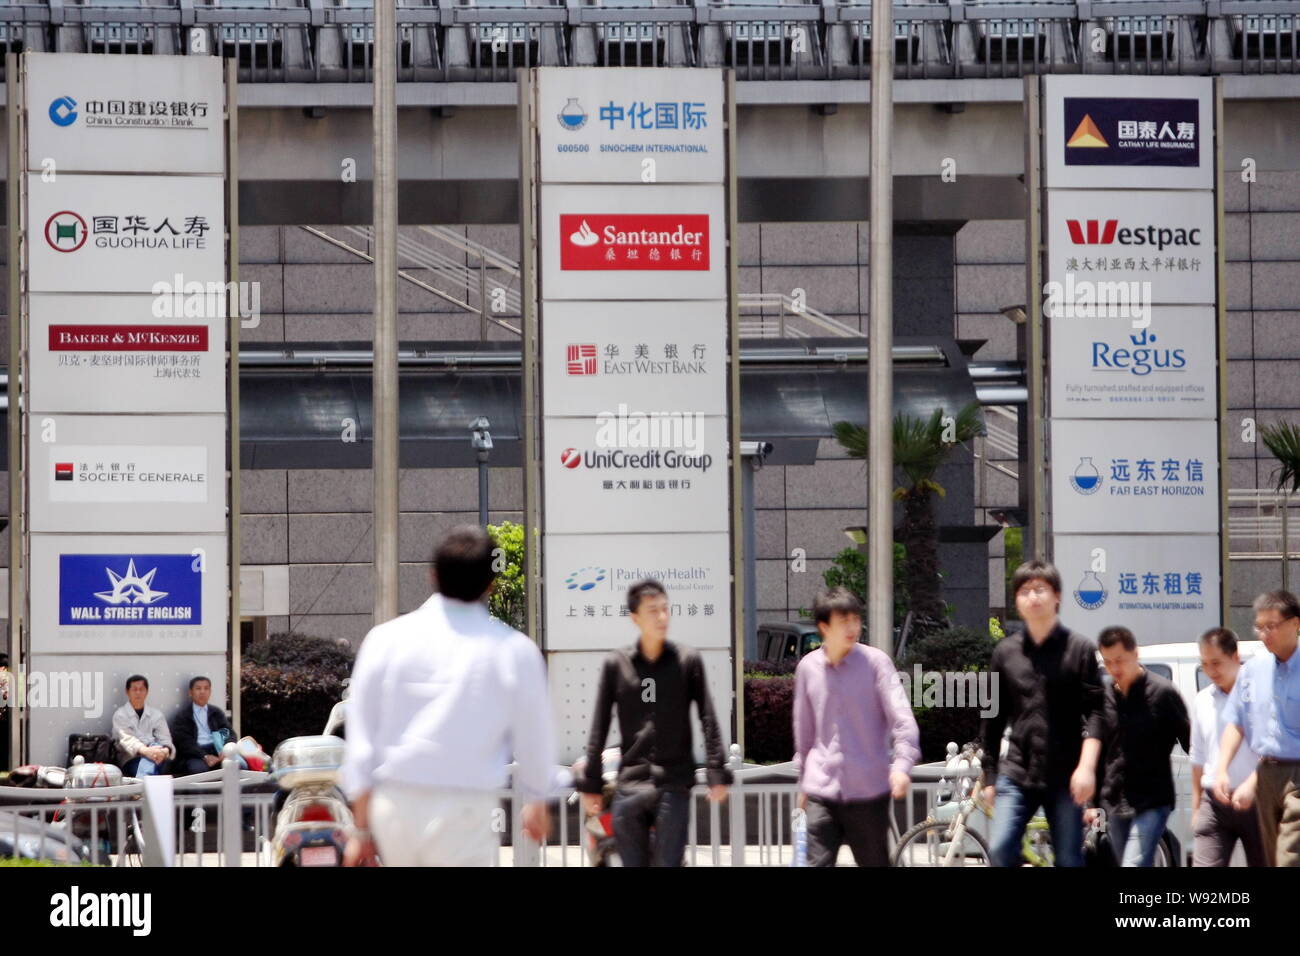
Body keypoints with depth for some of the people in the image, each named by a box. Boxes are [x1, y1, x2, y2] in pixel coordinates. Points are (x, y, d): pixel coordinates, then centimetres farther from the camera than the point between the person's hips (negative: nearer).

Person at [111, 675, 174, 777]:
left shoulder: (156, 714, 20)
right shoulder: (120, 714, 8)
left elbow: (165, 739, 8)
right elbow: (125, 738, -11)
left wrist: (165, 751, -21)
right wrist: (145, 750, -34)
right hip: (131, 760, -2)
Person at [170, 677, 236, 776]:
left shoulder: (217, 712, 22)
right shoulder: (181, 716, 8)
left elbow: (230, 733, 12)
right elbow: (184, 742, -4)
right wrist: (204, 757, -20)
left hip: (217, 750, 3)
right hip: (194, 755, -3)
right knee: (199, 768, -39)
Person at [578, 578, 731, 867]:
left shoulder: (688, 660, 3)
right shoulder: (616, 664, 4)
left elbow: (708, 719, 4)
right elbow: (599, 727, 8)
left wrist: (717, 773, -3)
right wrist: (590, 783, 6)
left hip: (674, 786, -1)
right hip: (630, 786, 1)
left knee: (668, 863, -5)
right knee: (633, 864, 5)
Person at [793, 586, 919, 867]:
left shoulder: (875, 662, -3)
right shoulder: (808, 667, 6)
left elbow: (902, 717, -9)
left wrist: (903, 763, -25)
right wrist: (803, 782, 22)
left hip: (868, 791, -2)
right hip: (821, 793, 2)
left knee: (875, 862, 7)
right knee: (817, 863, -8)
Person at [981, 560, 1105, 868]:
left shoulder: (1079, 649, 2)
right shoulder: (1006, 652, 10)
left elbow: (1095, 712, -4)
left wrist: (1087, 766, -15)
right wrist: (989, 776, 14)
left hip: (1064, 778, -2)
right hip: (1016, 774, 2)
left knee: (1069, 860, 1)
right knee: (1000, 850, -13)